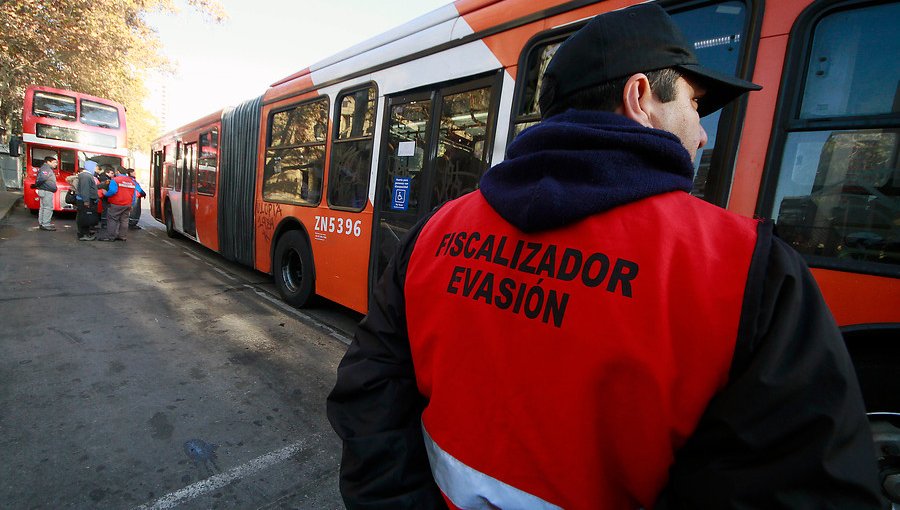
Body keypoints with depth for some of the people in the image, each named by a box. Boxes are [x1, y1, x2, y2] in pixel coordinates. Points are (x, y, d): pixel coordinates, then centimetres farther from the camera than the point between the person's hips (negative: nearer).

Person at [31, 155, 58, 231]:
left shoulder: (48, 169, 18)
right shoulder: (46, 168, -13)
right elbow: (41, 178, -26)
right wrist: (36, 185, -14)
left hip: (45, 191, 11)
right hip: (46, 191, -11)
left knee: (43, 207, 15)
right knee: (48, 208, -8)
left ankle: (41, 223, 23)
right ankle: (45, 225, -7)